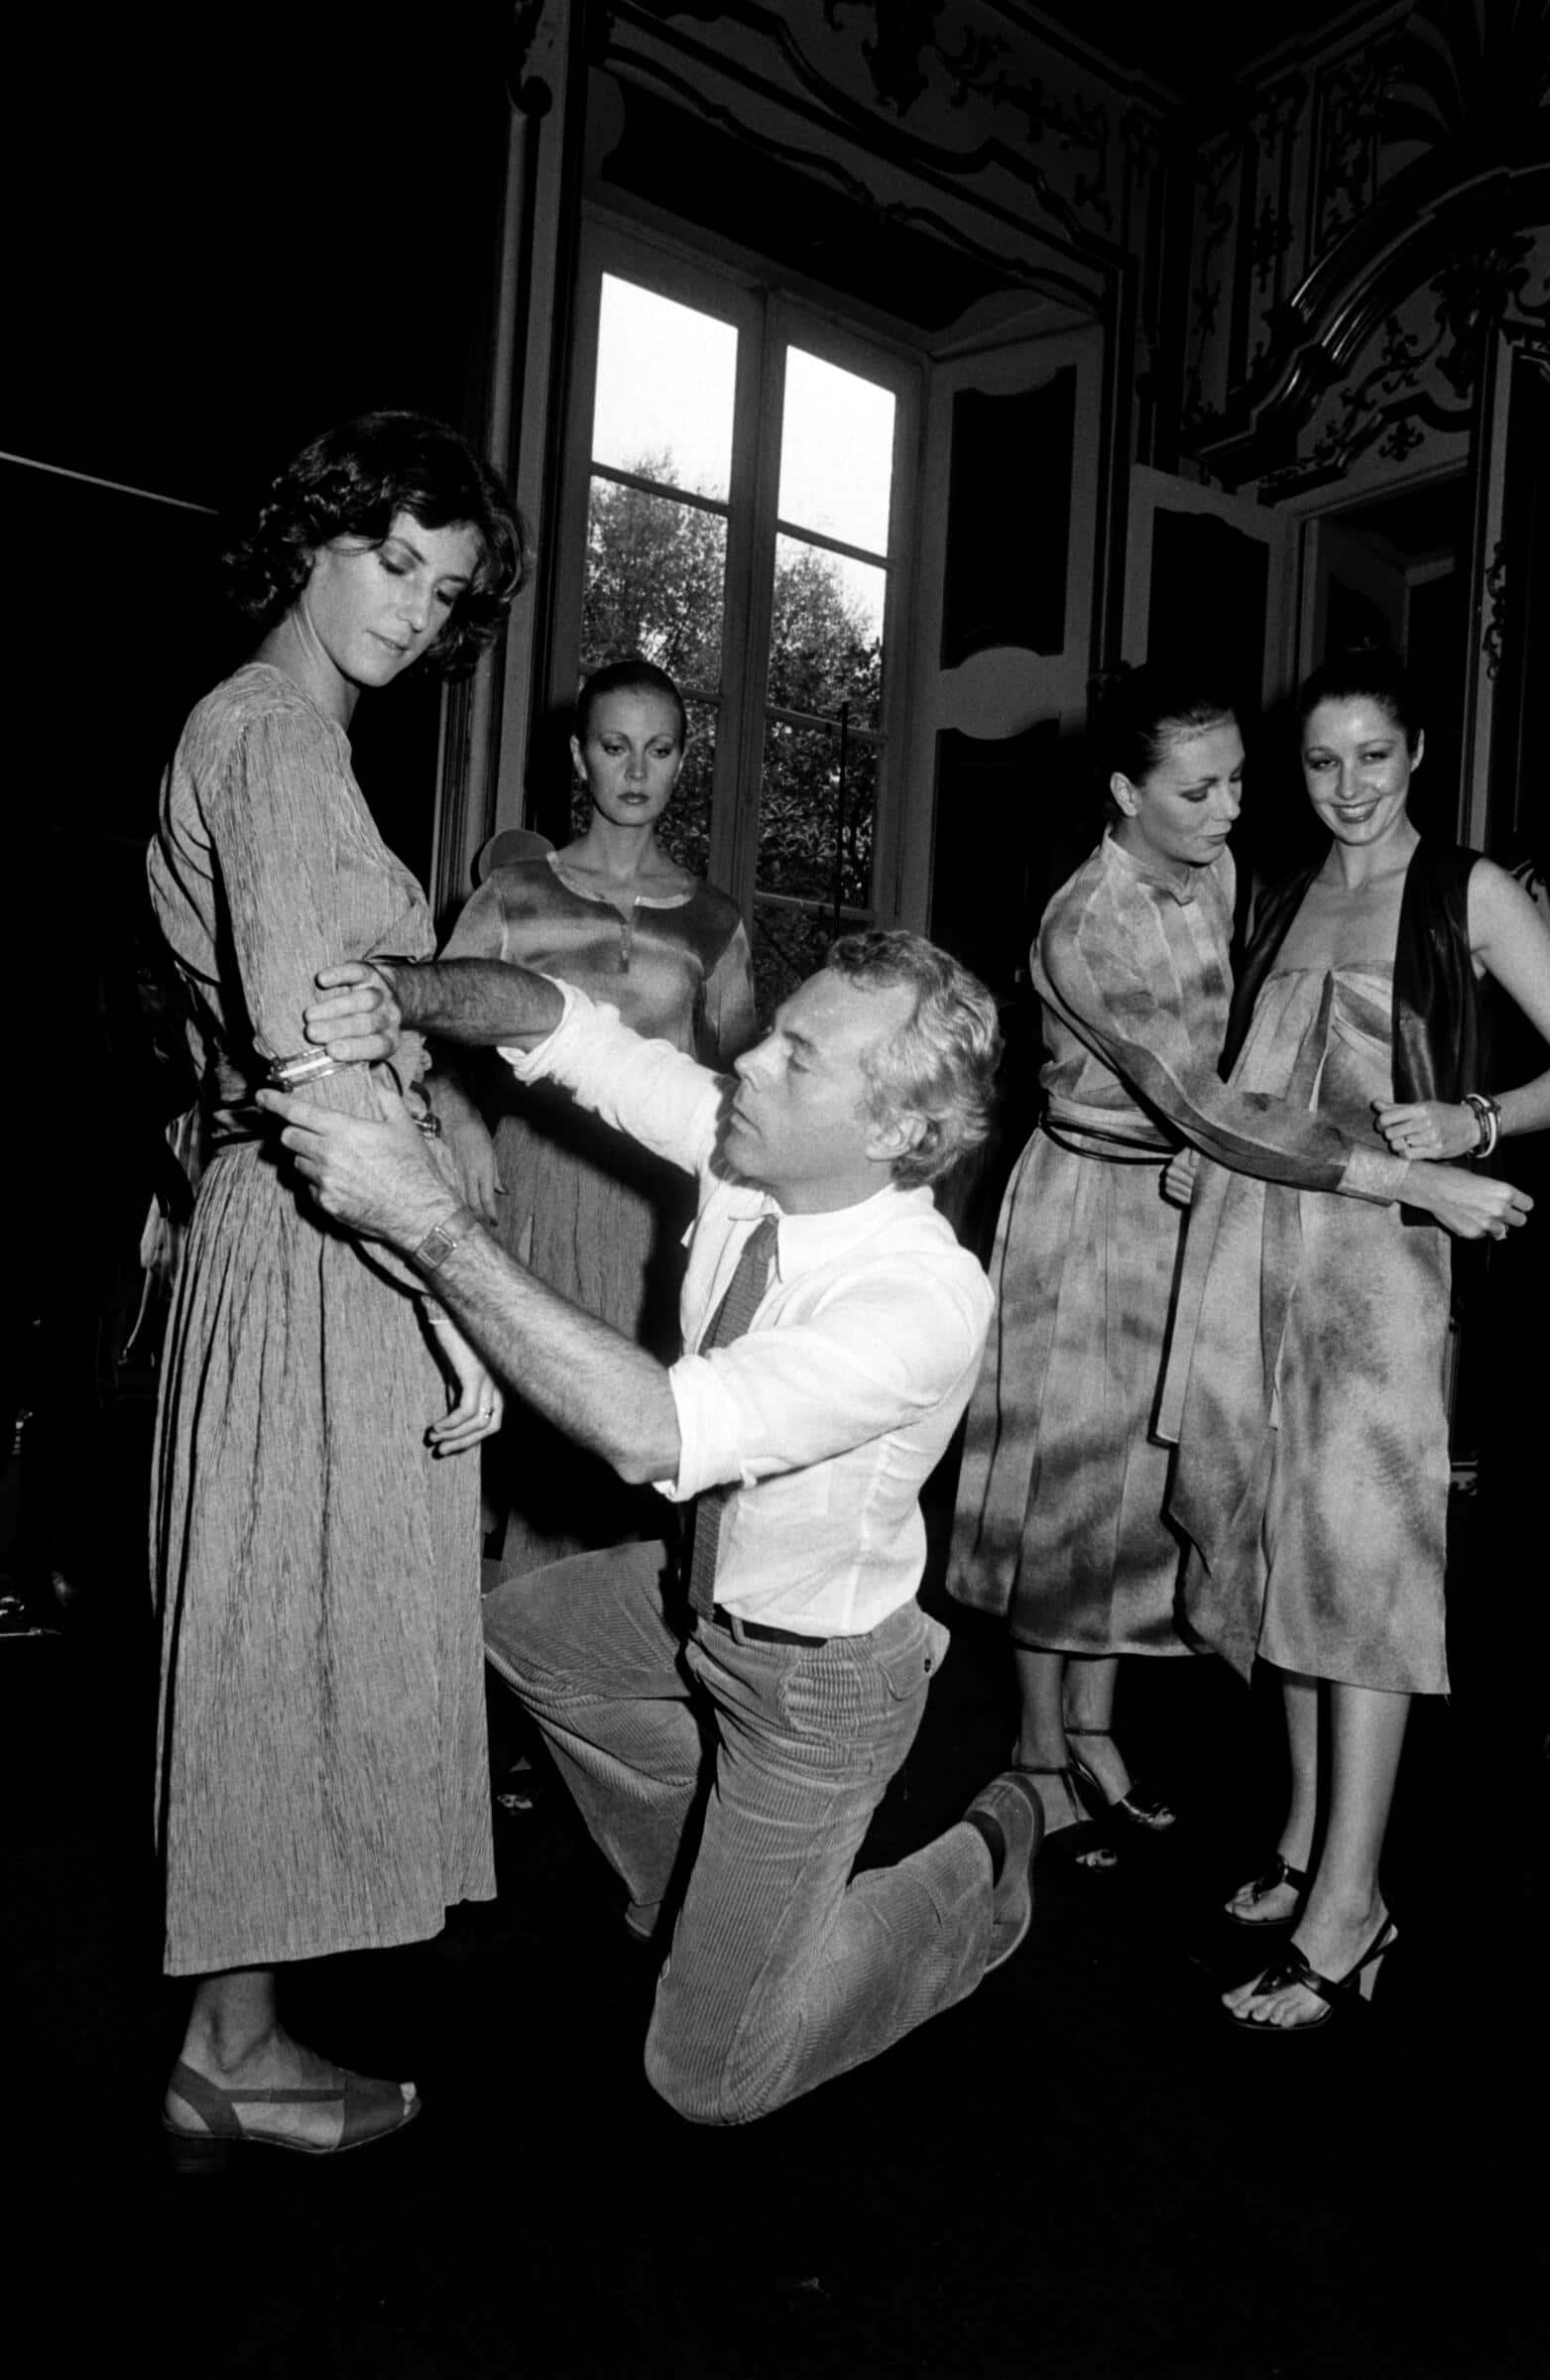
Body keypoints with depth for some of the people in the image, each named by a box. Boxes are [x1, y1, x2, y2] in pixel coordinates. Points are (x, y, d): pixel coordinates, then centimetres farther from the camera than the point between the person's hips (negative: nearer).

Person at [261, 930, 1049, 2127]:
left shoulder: (928, 1300, -37)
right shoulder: (750, 1147, -16)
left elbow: (649, 1431, -46)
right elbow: (559, 1020, -8)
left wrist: (429, 1218, -45)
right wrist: (402, 994, -30)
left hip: (817, 1675, -7)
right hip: (706, 1582, 7)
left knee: (712, 2075, 1)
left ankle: (979, 1864, 23)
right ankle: (703, 1897, 39)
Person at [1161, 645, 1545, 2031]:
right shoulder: (1280, 900, 18)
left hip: (1378, 1248, -5)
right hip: (1247, 1238, 5)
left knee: (1363, 1549, -7)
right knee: (1276, 1536, 8)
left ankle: (1346, 1915, -2)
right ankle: (1309, 1835, 22)